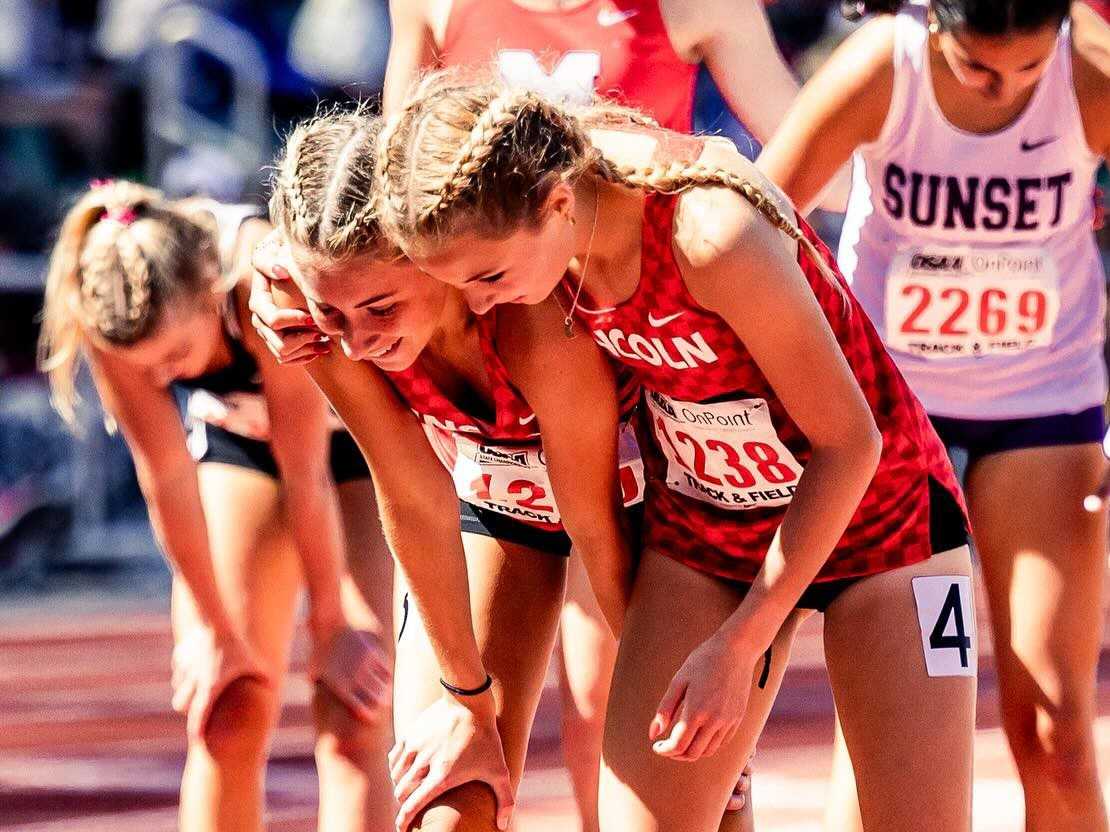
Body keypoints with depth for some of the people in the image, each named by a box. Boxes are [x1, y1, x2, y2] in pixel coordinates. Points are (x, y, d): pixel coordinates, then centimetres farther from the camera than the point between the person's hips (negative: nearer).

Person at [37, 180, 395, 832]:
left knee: (350, 716, -13)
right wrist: (214, 630, -10)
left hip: (361, 432, -4)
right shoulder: (117, 314, -28)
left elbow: (306, 476, -29)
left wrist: (332, 627, -19)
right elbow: (166, 475, -19)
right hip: (235, 430, 4)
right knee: (226, 713, -4)